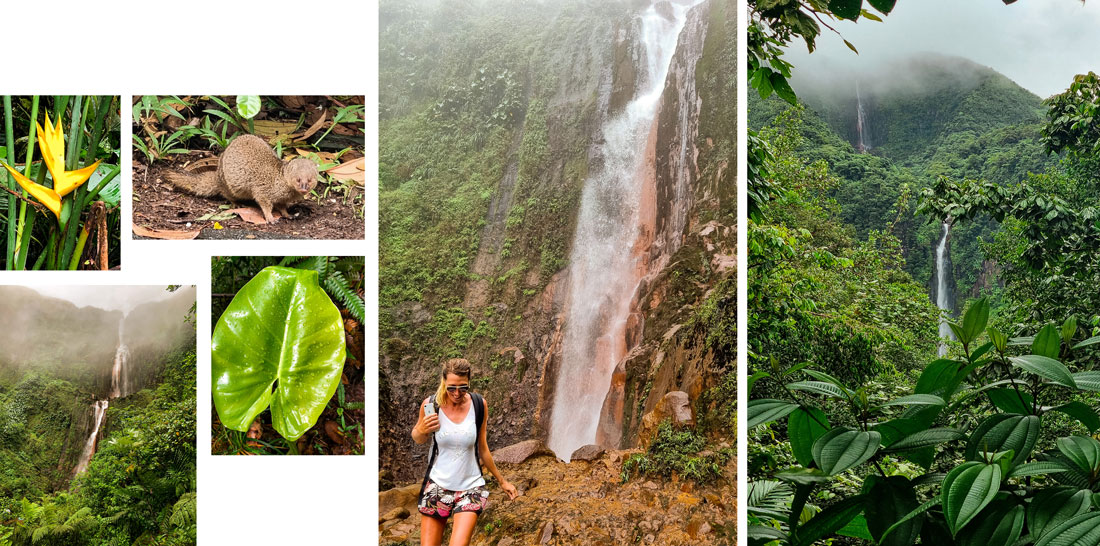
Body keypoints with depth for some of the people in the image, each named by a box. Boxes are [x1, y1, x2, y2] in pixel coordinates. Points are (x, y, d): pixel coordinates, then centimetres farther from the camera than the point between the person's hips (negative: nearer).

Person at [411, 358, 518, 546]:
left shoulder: (479, 404, -6)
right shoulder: (431, 404, -8)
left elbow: (482, 448, 6)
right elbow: (419, 440, 10)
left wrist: (502, 481, 13)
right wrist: (421, 430, -13)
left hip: (470, 487, -1)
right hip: (437, 486, 1)